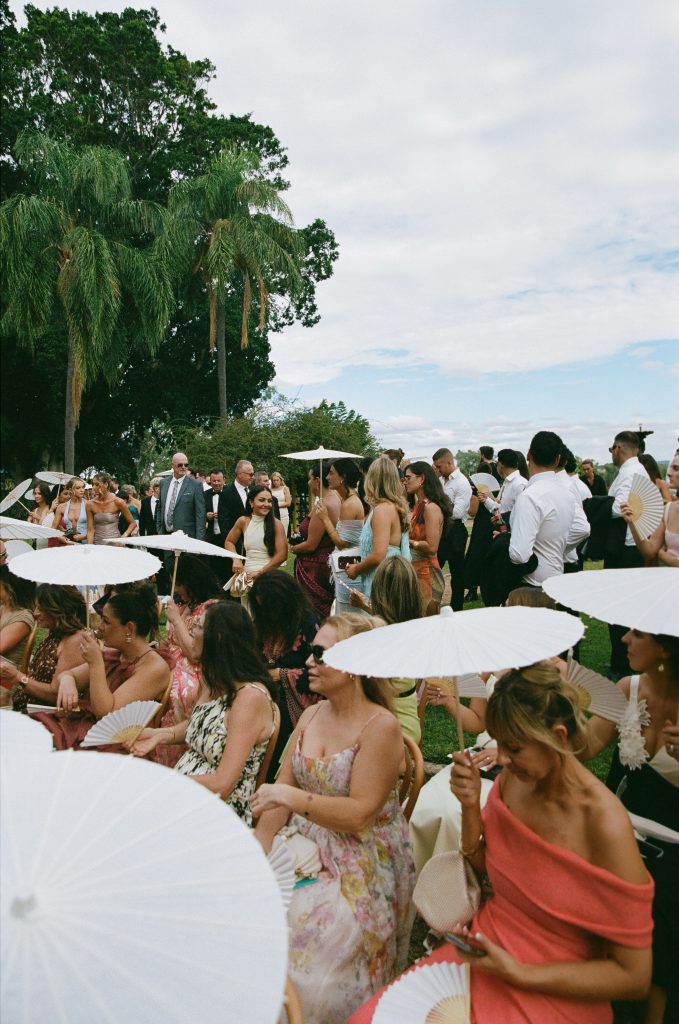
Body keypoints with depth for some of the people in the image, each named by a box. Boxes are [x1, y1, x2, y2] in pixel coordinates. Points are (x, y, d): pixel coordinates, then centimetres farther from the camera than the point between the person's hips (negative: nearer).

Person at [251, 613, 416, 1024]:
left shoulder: (381, 726, -16)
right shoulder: (311, 716, 4)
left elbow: (359, 814, -18)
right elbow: (280, 792, 4)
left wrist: (293, 797, -25)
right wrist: (259, 851, -7)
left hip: (362, 868, -6)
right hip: (306, 849, 6)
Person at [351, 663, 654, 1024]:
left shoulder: (605, 823, -24)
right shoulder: (511, 780, -7)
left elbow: (634, 977, -17)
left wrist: (519, 974, -19)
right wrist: (470, 806, -11)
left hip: (554, 994, -4)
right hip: (486, 949, 5)